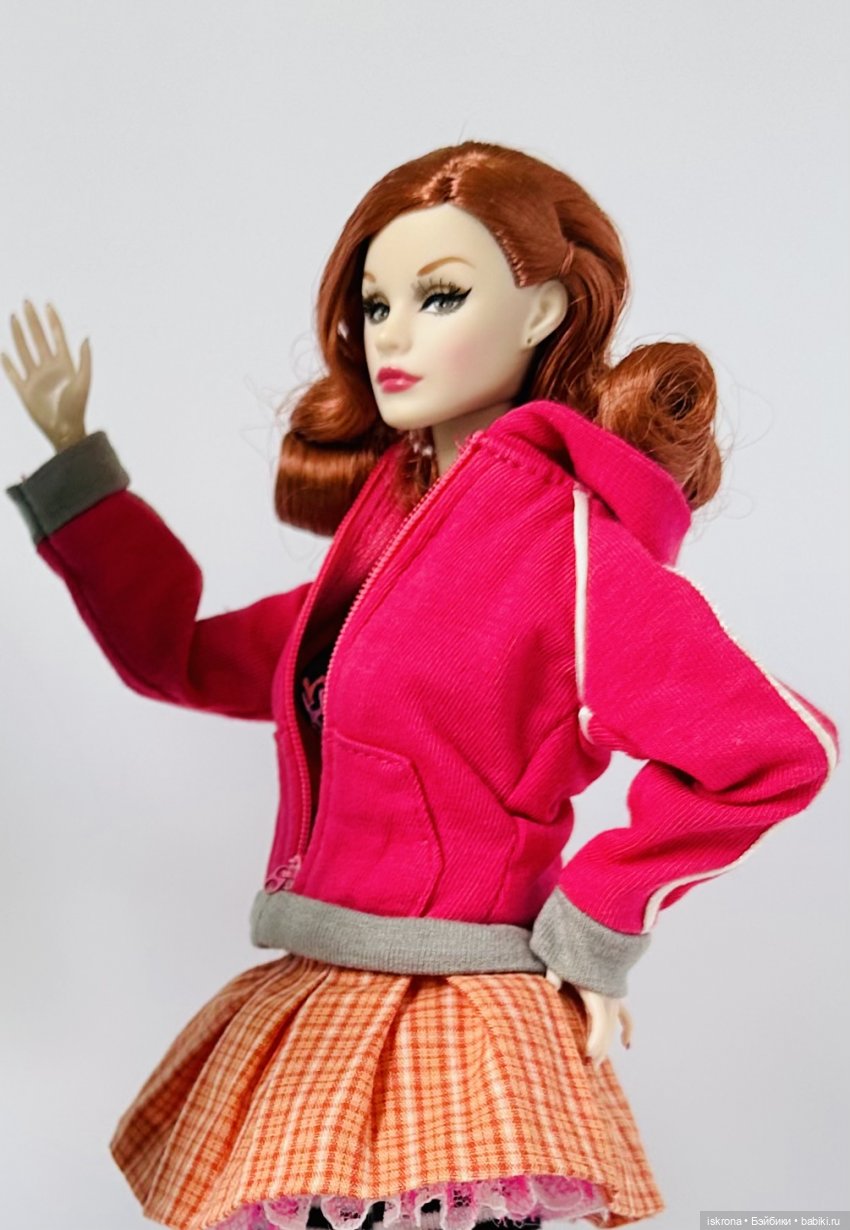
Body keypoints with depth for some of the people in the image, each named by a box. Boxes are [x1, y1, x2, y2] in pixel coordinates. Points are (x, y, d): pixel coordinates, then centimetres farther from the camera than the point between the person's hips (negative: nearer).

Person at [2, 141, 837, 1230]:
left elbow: (774, 749, -21)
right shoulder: (385, 532, 10)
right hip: (317, 1019, 7)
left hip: (445, 1041, -7)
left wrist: (594, 920, -12)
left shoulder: (566, 540, -13)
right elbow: (183, 655, 17)